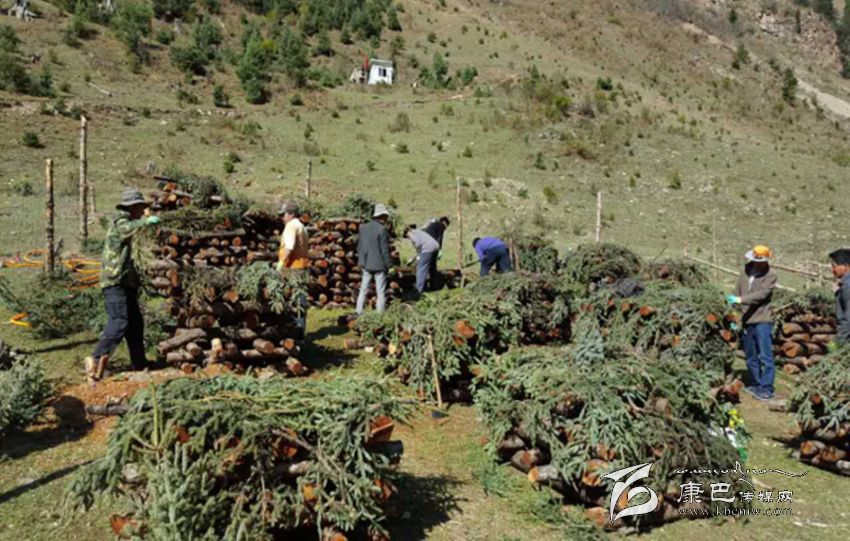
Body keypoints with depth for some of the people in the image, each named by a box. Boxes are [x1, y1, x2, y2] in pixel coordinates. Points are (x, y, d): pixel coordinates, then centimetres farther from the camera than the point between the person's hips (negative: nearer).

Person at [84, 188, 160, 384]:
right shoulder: (119, 220, -7)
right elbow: (127, 229, -33)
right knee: (119, 322, -17)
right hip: (115, 282, -10)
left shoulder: (126, 222, 23)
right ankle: (96, 361, -16)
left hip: (125, 283, 10)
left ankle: (140, 365, 13)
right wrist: (146, 221, -43)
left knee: (136, 323, 9)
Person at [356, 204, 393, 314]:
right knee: (381, 292, 4)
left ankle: (359, 312, 16)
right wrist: (388, 264, -5)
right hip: (379, 265, -6)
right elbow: (385, 249, -14)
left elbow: (359, 246, 12)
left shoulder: (363, 227, 5)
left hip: (366, 264, 6)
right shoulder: (382, 229, -16)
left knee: (363, 289, 14)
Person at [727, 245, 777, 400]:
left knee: (765, 357, -6)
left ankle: (767, 389, 0)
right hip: (747, 322, 6)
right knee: (751, 358, 14)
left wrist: (740, 300, -28)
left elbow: (761, 294, -20)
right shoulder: (745, 273, 10)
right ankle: (756, 385, 26)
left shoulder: (770, 277, -5)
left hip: (762, 321, -6)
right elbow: (737, 294, 13)